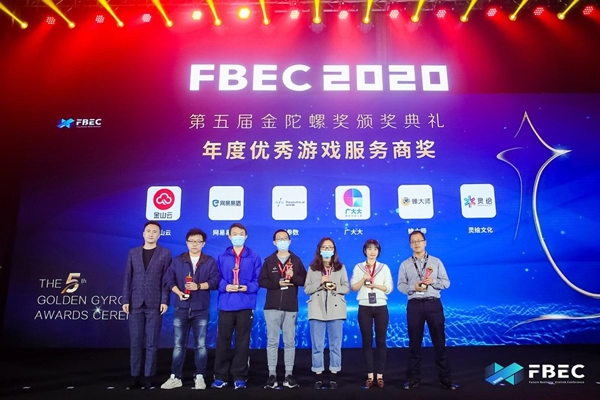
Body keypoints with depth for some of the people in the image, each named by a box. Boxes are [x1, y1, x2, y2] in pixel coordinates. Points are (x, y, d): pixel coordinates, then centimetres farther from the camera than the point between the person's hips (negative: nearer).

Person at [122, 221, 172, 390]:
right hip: (135, 303, 2)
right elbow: (128, 278, 8)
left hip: (154, 304, -2)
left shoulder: (165, 253, 2)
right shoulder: (133, 252, 10)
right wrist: (125, 300, 1)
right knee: (135, 342, 6)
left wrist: (164, 301, -9)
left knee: (151, 343, 3)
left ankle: (148, 377, 12)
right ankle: (135, 377, 16)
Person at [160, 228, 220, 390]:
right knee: (178, 345, 5)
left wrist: (198, 286, -19)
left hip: (201, 309, -1)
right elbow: (169, 279, 0)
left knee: (200, 345, 4)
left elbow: (215, 281, -5)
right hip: (181, 308, 1)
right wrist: (178, 292, -15)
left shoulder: (210, 261, 4)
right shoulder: (177, 260, 8)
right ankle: (175, 377, 15)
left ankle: (199, 377, 14)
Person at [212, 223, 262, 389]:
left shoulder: (254, 258, 7)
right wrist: (225, 287, -14)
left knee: (242, 341, 6)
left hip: (245, 305, -1)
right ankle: (220, 376, 16)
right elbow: (217, 279, 5)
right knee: (223, 341, 5)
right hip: (226, 305, 1)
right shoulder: (222, 257, 10)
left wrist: (247, 287, -15)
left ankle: (239, 377, 15)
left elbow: (258, 280, 2)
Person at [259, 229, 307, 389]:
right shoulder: (269, 261, 6)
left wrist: (293, 277, -15)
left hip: (291, 307, 0)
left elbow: (304, 280, 3)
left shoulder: (296, 260, 7)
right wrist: (277, 283, -13)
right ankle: (272, 375, 9)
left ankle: (289, 375, 12)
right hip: (272, 306, 0)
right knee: (272, 341, 2)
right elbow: (262, 281, 0)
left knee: (290, 341, 5)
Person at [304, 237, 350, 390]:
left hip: (336, 310, 1)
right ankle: (318, 377, 13)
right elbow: (306, 289, 1)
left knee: (335, 345, 6)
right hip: (317, 310, 0)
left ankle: (334, 376, 16)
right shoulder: (312, 268, 5)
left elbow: (347, 288, 4)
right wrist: (320, 282, -14)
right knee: (317, 345, 3)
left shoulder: (341, 267, 7)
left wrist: (335, 287, -15)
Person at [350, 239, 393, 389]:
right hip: (364, 308, 0)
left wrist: (375, 284, -13)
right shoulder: (358, 267, 5)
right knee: (367, 341, 4)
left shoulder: (384, 267, 5)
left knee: (381, 341, 3)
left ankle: (380, 375, 10)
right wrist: (363, 279, -15)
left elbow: (389, 288, 0)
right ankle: (370, 375, 11)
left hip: (381, 307, 0)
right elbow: (354, 287, 1)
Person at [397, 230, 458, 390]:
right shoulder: (405, 264, 6)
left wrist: (433, 281, -14)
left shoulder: (436, 261, 7)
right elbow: (400, 285, 2)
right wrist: (413, 287, -16)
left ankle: (445, 377, 15)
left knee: (439, 341, 4)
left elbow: (446, 282, 4)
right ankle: (413, 377, 17)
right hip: (414, 305, 0)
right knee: (414, 342, 7)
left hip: (434, 304, 0)